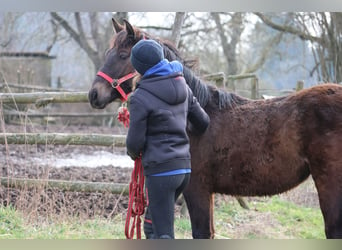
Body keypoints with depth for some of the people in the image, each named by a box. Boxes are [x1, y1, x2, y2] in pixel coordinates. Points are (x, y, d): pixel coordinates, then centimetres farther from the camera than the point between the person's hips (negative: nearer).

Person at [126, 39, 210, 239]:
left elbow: (135, 142, -11)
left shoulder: (140, 97, -14)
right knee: (152, 223, 22)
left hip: (160, 170, -8)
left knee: (163, 233, -4)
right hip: (184, 166, 8)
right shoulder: (182, 87, 7)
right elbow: (203, 122, 14)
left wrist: (133, 153, 12)